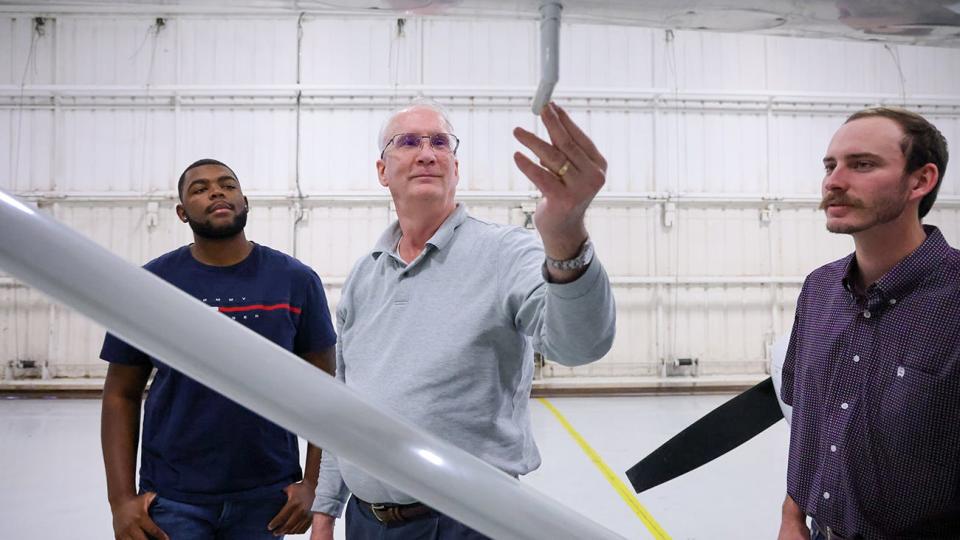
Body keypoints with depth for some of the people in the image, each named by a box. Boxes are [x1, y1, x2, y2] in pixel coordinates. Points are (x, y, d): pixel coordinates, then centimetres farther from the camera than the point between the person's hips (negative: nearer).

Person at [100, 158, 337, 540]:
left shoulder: (296, 280, -4)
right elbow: (121, 395, 2)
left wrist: (311, 483, -5)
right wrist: (121, 499, -4)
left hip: (267, 495, 1)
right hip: (173, 499, 0)